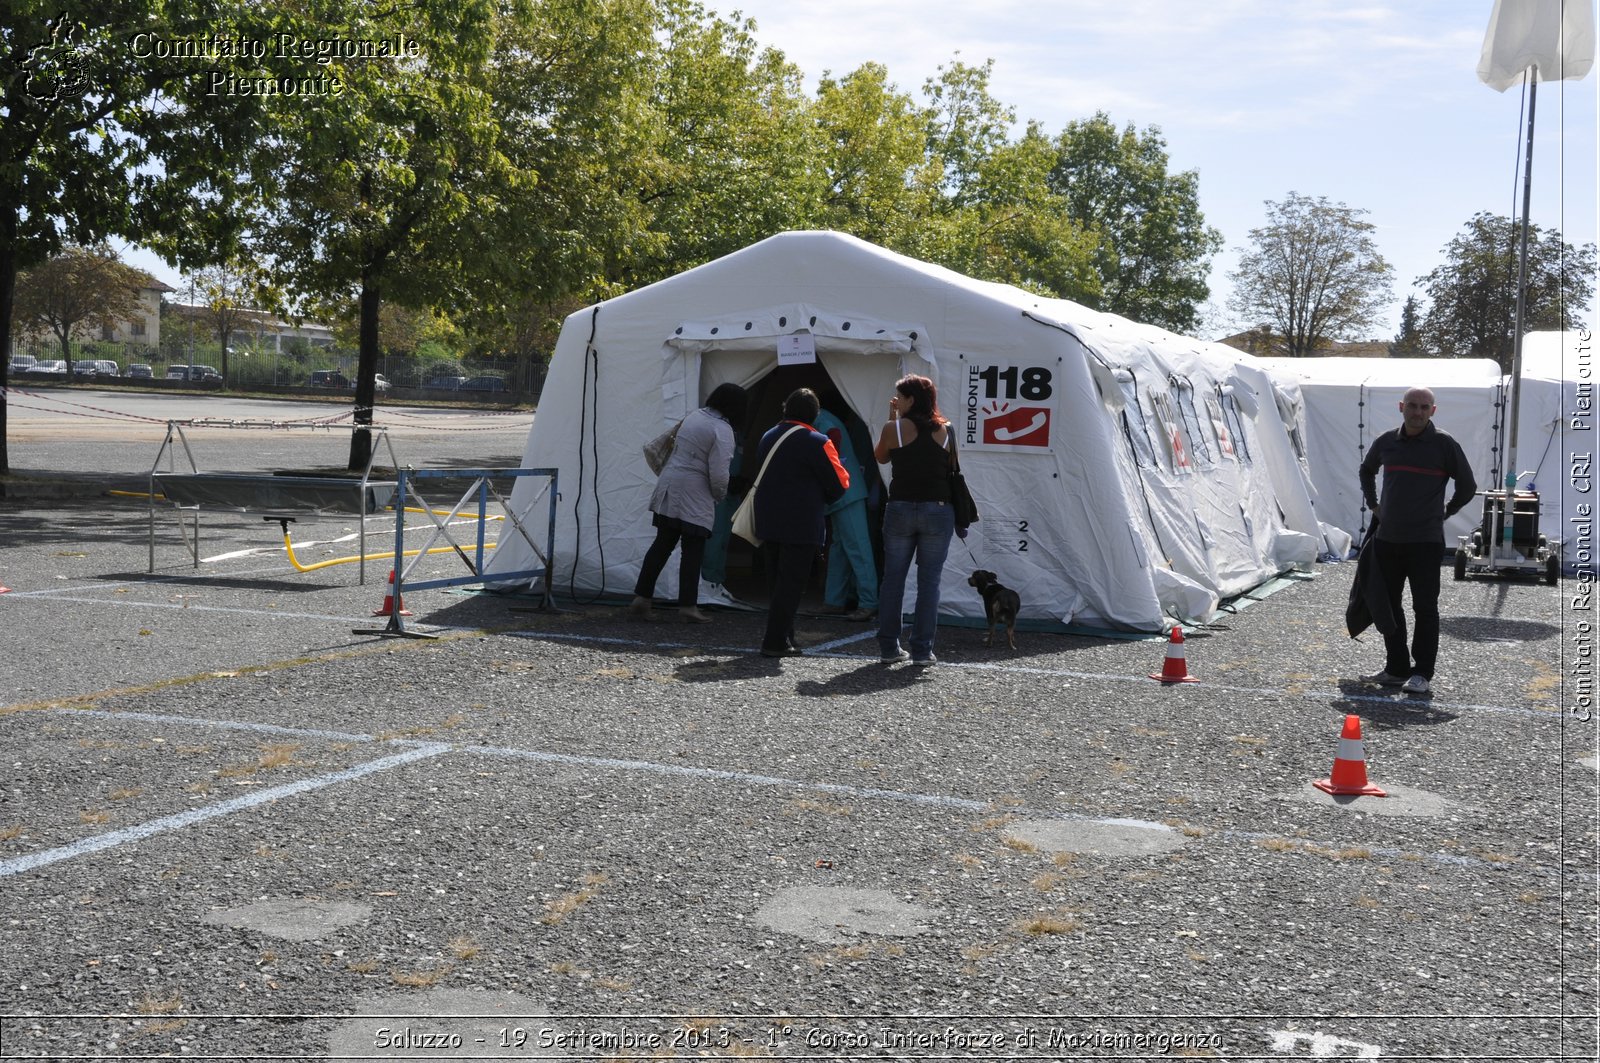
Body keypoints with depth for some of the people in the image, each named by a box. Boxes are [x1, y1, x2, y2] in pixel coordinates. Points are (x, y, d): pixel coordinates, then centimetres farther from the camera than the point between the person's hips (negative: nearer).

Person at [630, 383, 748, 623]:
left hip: (668, 489, 7)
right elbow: (719, 474, -16)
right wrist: (720, 496, 0)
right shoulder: (722, 430, -13)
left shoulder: (693, 417, 11)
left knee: (662, 545, 13)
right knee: (692, 551, 1)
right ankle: (687, 606, 4)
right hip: (694, 495, -7)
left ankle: (641, 598, 12)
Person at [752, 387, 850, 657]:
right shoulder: (817, 442, -12)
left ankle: (783, 637, 21)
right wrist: (824, 498, 11)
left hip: (769, 521, 7)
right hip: (802, 525, -7)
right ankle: (776, 642, -5)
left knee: (779, 581, 15)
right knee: (791, 584, -3)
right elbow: (839, 484, -8)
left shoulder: (768, 437, 9)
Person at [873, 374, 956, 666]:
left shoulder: (894, 428, -4)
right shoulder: (945, 430, 2)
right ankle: (922, 650, 2)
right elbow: (950, 467, 13)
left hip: (900, 509, -1)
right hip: (938, 511, 1)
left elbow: (880, 457, 12)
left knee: (893, 579, 9)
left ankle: (889, 647, 11)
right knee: (929, 581, 4)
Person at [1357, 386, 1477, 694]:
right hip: (1387, 539, 5)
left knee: (1424, 608, -2)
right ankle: (1397, 669, 21)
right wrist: (1373, 505, 20)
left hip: (1425, 541, -5)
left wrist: (1444, 513, 9)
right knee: (1387, 605, 10)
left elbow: (1467, 486, 4)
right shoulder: (1385, 442, 7)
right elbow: (1366, 471, 27)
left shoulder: (1444, 445, -5)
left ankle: (1422, 674, 4)